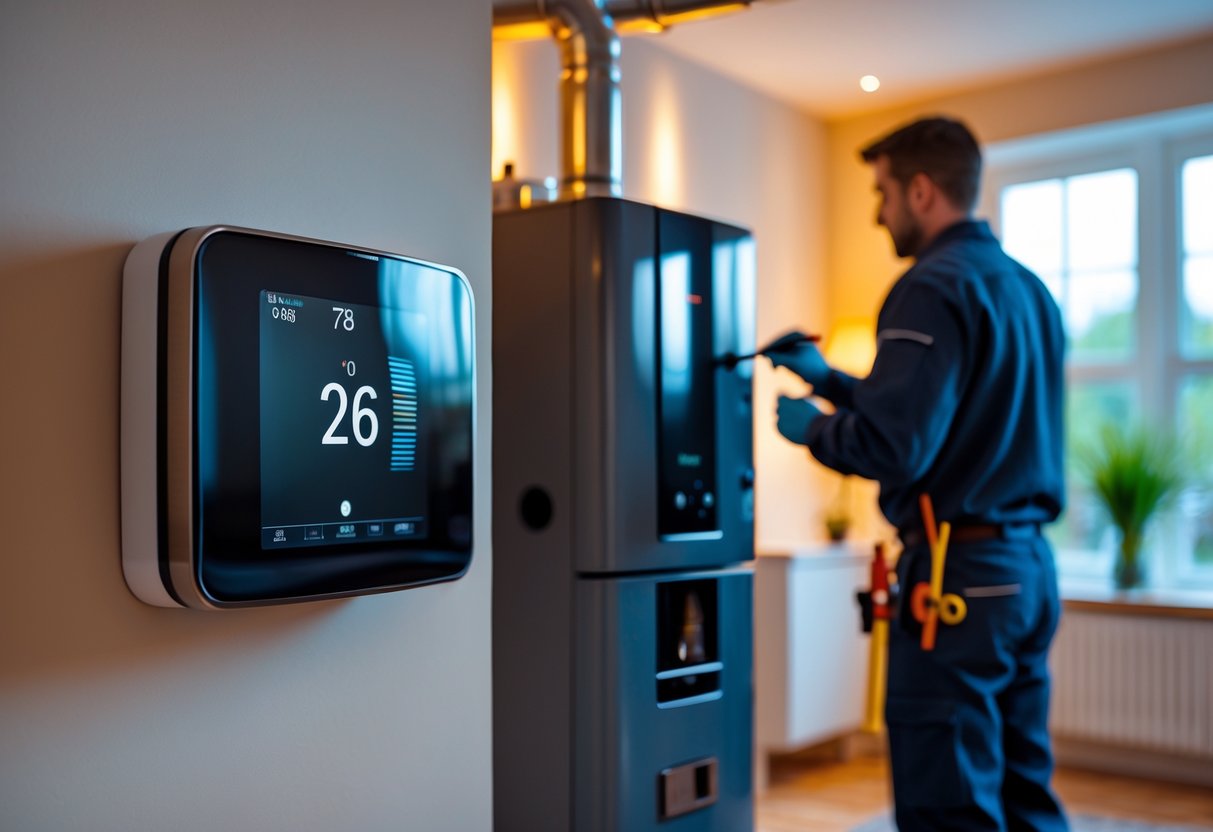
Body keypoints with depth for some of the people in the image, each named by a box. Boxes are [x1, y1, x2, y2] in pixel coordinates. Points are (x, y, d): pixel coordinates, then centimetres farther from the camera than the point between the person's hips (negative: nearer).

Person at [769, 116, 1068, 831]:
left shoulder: (933, 290, -13)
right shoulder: (1030, 289, 15)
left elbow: (894, 447, -21)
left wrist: (810, 426, -2)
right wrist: (827, 378, 22)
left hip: (960, 573, -9)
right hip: (1031, 568, 9)